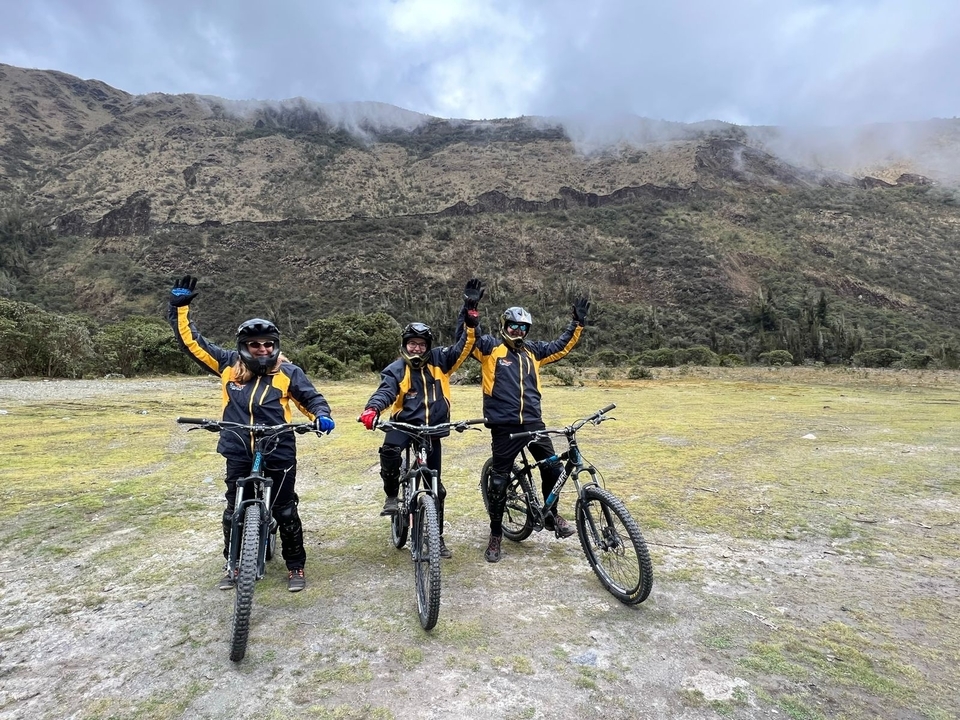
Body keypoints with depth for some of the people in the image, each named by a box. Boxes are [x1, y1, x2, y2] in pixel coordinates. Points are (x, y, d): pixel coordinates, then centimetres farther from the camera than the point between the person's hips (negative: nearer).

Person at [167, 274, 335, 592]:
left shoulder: (288, 371, -4)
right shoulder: (228, 365, 1)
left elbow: (311, 398, 1)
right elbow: (191, 341, 7)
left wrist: (321, 416, -18)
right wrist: (179, 306, 4)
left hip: (279, 456, -2)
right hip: (239, 456, 2)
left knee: (285, 512, 8)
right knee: (234, 512, 15)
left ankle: (295, 566, 24)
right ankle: (234, 564, 36)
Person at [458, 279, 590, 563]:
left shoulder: (532, 350, 13)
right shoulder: (490, 346, 0)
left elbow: (561, 347, 20)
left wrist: (577, 323, 12)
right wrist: (469, 308, -29)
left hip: (533, 422, 4)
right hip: (504, 426, -4)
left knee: (553, 469, 5)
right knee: (499, 480, 4)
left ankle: (551, 515, 32)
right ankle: (496, 533, 22)